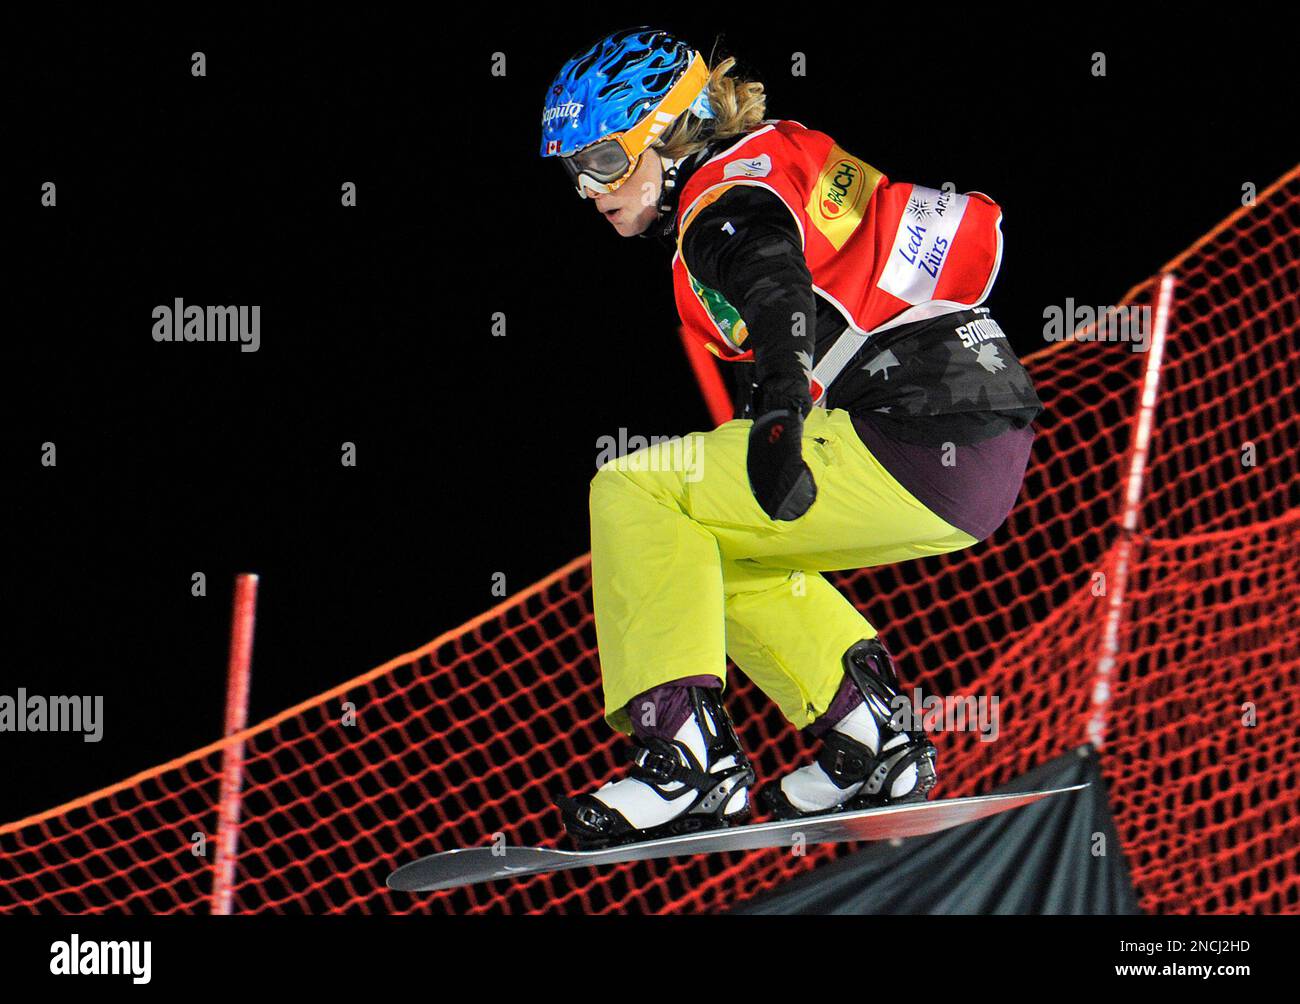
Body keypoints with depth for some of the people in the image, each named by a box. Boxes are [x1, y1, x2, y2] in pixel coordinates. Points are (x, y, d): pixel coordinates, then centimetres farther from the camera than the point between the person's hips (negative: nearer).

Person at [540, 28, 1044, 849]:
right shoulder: (785, 151, 20)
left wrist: (780, 414, -47)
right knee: (722, 542, 27)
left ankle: (689, 755, -15)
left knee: (632, 495, -7)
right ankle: (872, 741, 20)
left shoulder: (723, 204, -8)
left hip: (917, 455, -10)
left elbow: (776, 285, -30)